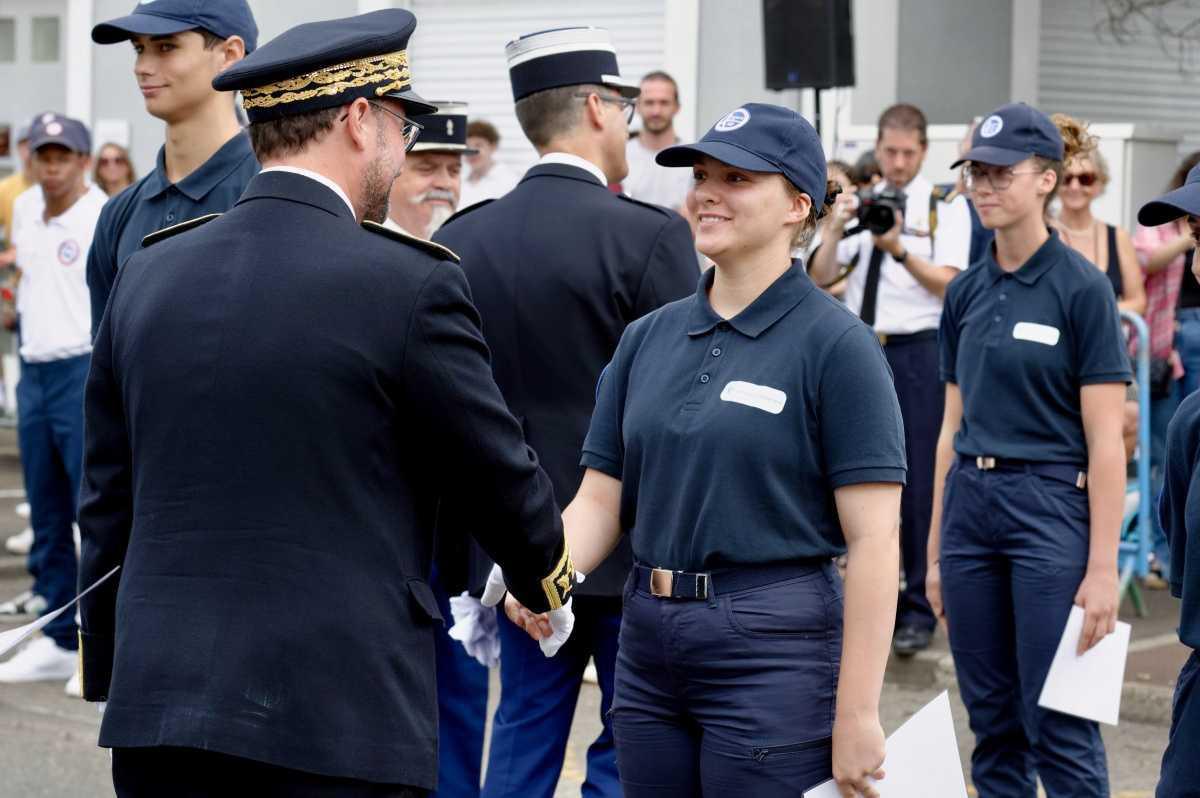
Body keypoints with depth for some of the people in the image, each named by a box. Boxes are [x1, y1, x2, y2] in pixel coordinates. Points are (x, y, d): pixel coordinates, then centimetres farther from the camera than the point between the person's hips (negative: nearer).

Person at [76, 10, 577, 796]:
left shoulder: (148, 275, 7)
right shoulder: (411, 285, -9)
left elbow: (107, 505, 13)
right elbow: (501, 475, 3)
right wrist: (551, 578, 24)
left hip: (159, 708, 5)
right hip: (338, 726, -5)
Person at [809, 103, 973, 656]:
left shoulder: (946, 207, 1)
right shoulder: (862, 204, 11)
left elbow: (948, 283, -9)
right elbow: (821, 277, 6)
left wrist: (900, 249, -22)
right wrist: (835, 231, -11)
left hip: (918, 351, -4)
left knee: (919, 483, -5)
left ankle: (919, 612, 2)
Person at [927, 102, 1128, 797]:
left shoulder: (1082, 288, -9)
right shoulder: (966, 294, 10)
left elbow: (1106, 441, -11)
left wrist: (1103, 568, -15)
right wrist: (936, 552, 14)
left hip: (1050, 507, -6)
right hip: (971, 505, 6)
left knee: (1059, 726, -5)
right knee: (993, 721, 10)